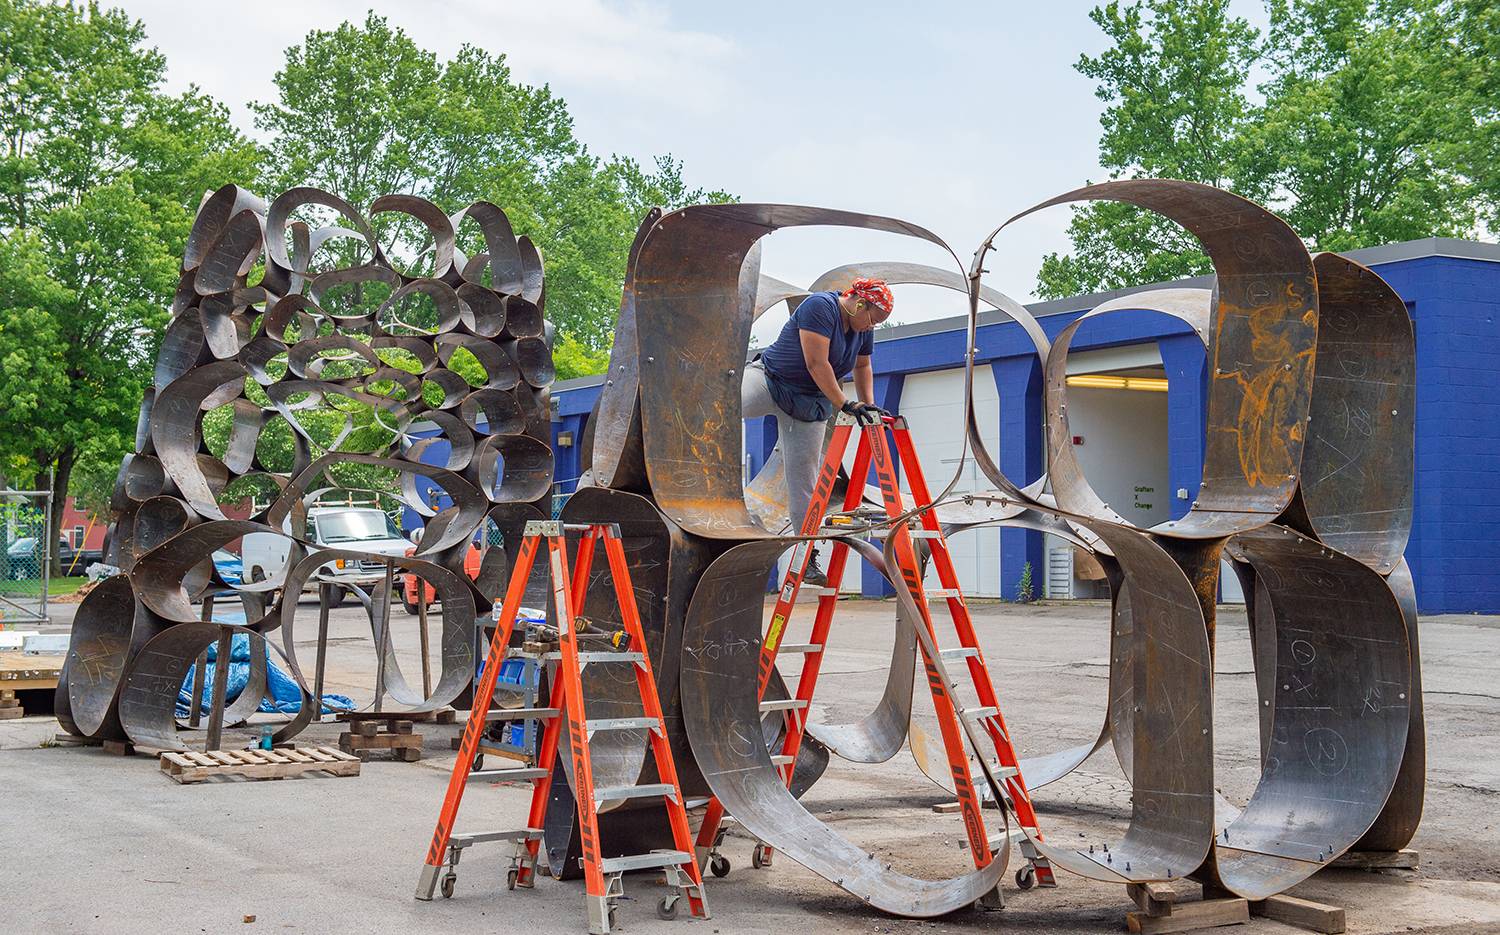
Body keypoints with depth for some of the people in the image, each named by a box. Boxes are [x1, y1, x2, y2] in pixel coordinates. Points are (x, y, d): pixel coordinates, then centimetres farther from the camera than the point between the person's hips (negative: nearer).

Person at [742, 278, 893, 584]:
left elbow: (863, 366, 22)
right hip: (768, 379, -5)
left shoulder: (863, 329, 5)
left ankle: (808, 559, 4)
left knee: (803, 479, 2)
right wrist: (844, 404, -23)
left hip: (808, 406, 6)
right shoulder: (820, 306, -20)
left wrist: (868, 403, 10)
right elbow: (817, 364, -24)